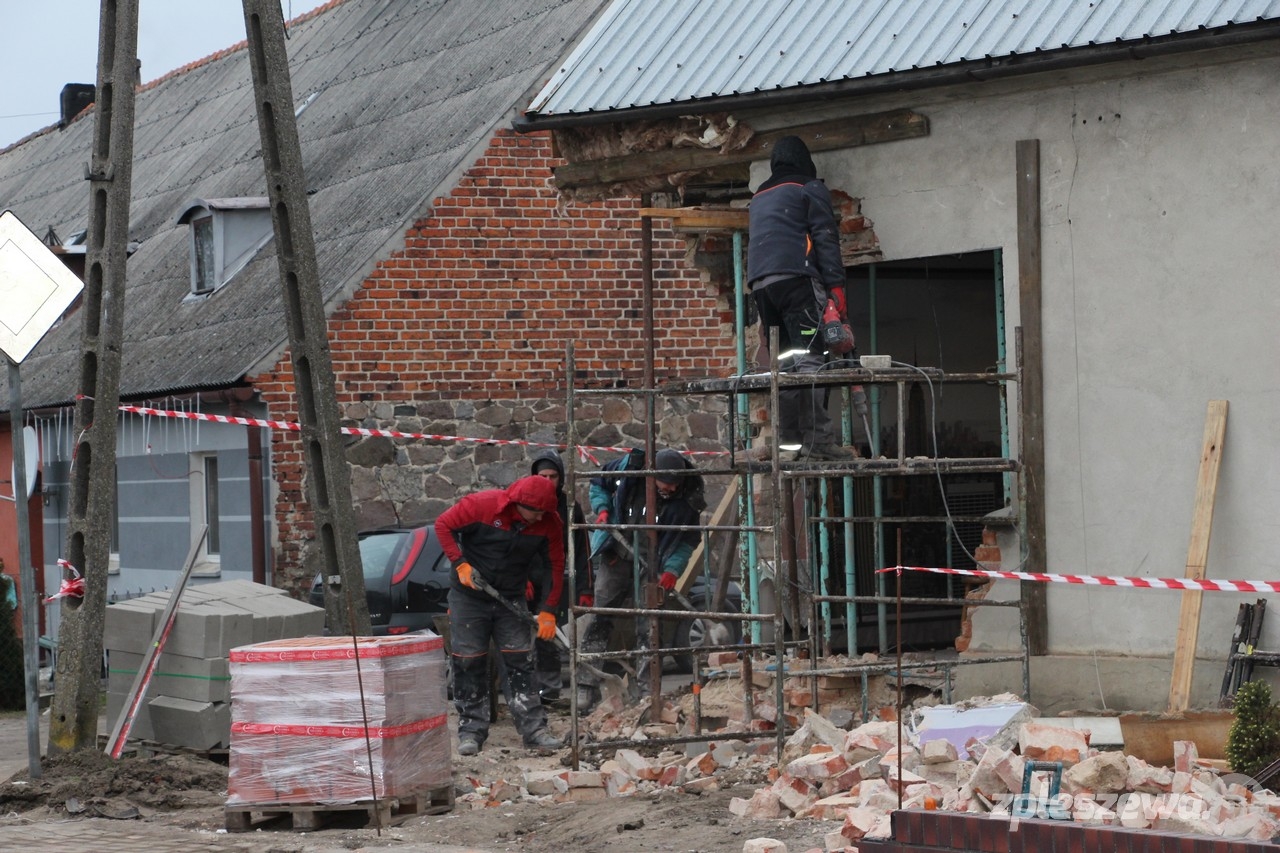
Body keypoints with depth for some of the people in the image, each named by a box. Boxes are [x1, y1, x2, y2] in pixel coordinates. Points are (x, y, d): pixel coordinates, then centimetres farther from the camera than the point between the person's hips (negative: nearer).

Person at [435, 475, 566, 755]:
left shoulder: (549, 522, -12)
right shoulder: (482, 505, -21)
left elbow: (554, 565, -3)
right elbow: (444, 525, -10)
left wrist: (547, 611, -7)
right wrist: (460, 563, -19)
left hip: (511, 601, 2)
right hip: (469, 598, -2)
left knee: (521, 663, -3)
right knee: (468, 663, -1)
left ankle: (534, 729, -1)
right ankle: (471, 730, 7)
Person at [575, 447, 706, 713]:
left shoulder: (686, 498, -12)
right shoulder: (628, 467, -13)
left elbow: (688, 540, -3)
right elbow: (598, 484, 6)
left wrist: (673, 569, -16)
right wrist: (602, 509, -12)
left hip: (650, 564, 0)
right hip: (615, 559, 0)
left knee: (649, 629, 1)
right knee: (597, 621, -3)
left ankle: (647, 689, 9)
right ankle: (587, 688, 0)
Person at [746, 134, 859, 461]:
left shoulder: (759, 198, 29)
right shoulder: (810, 189, 8)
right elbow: (825, 238, -4)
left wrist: (764, 314, 26)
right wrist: (836, 285, -8)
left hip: (760, 282, 7)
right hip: (796, 276, -7)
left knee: (783, 362, 7)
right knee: (809, 357, -14)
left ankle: (789, 437, 0)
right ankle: (817, 438, -23)